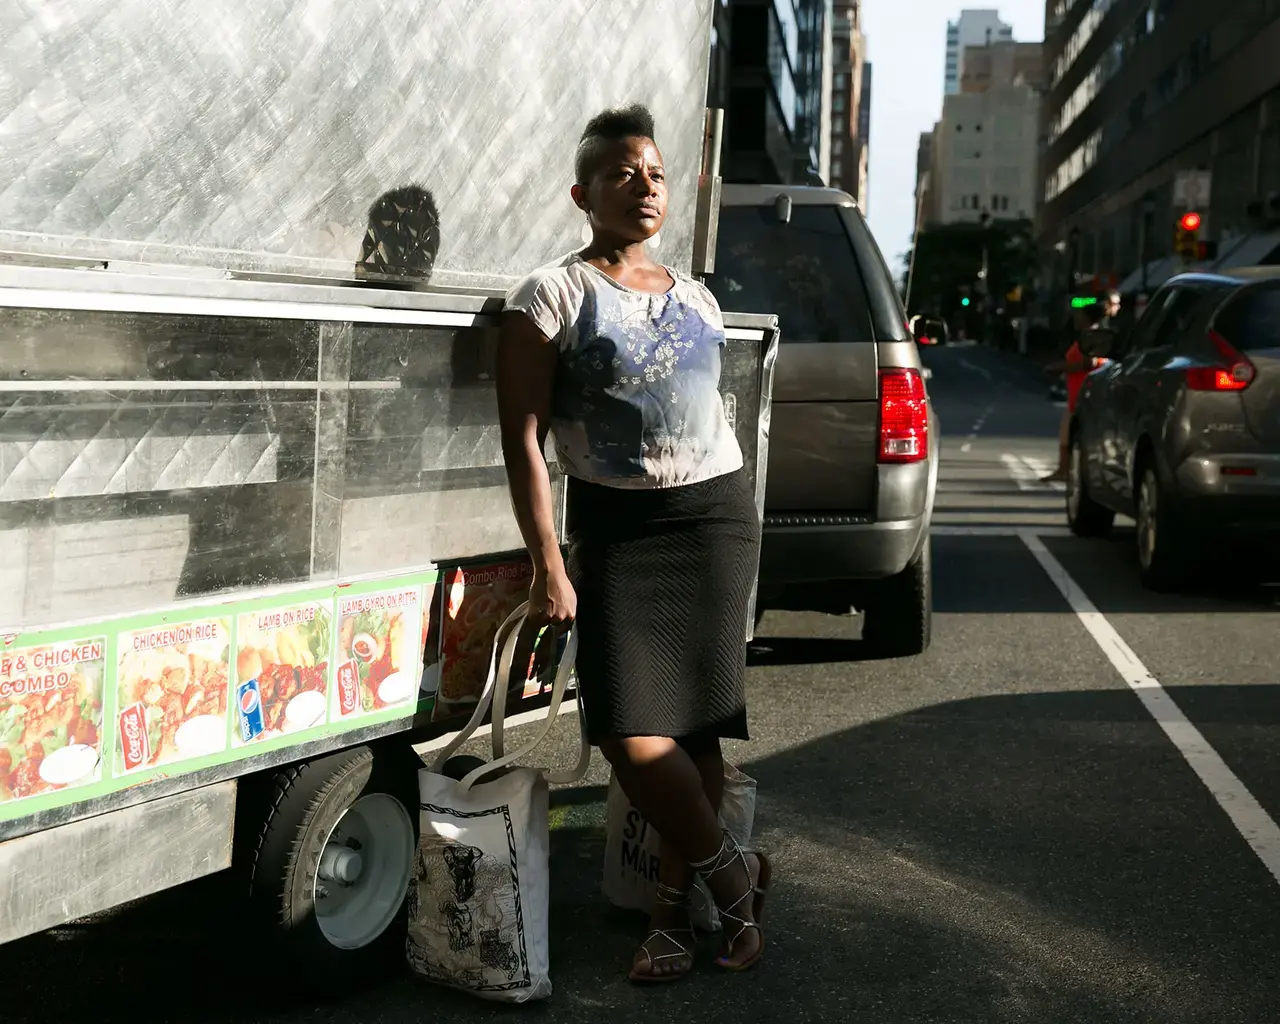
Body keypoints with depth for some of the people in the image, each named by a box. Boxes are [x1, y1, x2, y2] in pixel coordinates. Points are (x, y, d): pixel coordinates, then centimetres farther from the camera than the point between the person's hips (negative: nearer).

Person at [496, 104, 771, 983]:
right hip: (615, 525, -4)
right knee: (631, 732, -13)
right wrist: (549, 568, -13)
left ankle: (675, 905, 13)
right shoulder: (553, 296, -2)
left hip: (719, 513, 4)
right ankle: (732, 875, 8)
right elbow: (524, 439, -7)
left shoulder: (695, 297, 15)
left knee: (698, 721, -1)